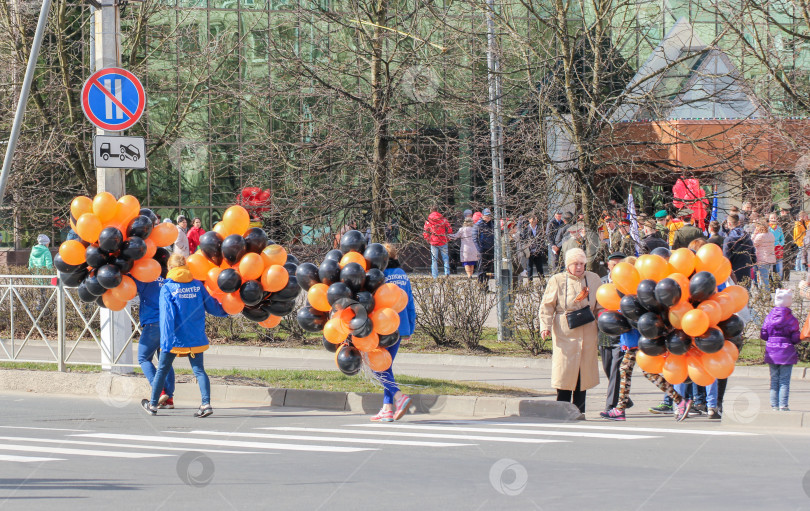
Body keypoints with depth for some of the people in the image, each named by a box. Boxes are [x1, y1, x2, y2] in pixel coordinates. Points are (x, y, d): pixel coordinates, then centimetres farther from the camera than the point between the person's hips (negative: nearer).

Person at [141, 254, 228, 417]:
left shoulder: (167, 288, -7)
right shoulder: (198, 285, 2)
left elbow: (167, 315, -14)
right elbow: (212, 307, 10)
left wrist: (165, 341, -17)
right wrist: (226, 311, 31)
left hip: (176, 338, -3)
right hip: (196, 337, 3)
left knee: (162, 370, 11)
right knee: (199, 370, 4)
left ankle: (153, 405, 21)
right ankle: (206, 403, -13)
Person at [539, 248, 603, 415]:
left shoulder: (593, 279, 10)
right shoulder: (557, 281, 1)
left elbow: (599, 306, 17)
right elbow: (547, 306, 1)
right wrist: (545, 326, -11)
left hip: (587, 332, 3)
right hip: (564, 333, -3)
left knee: (584, 370, 3)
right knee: (565, 367, -6)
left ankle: (579, 409, 10)